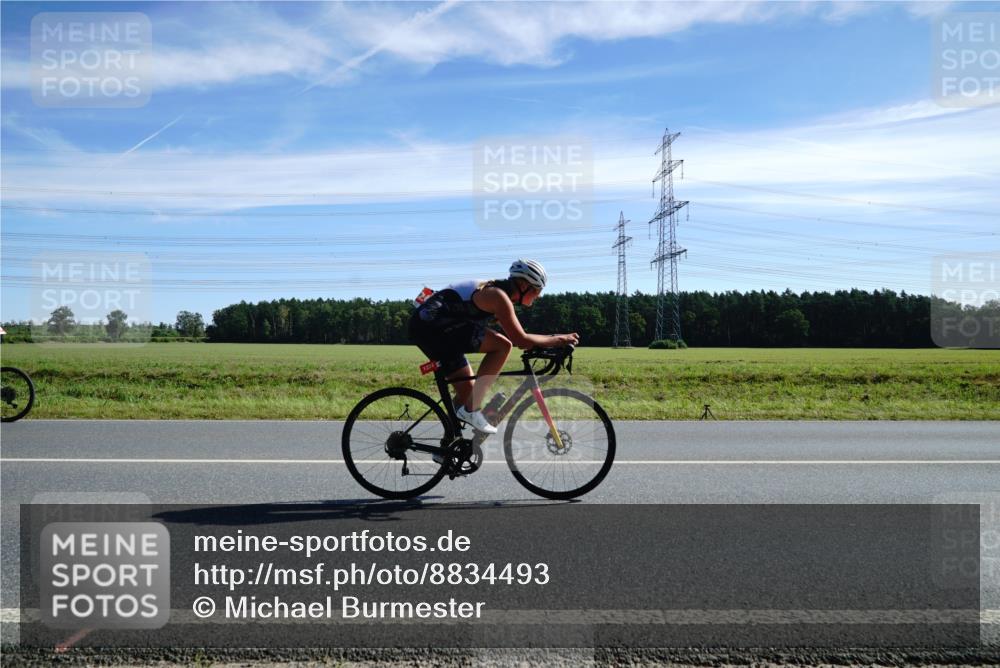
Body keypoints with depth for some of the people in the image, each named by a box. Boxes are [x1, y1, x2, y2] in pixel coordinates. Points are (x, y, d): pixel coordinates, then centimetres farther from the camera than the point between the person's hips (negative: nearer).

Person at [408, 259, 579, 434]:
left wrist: (550, 340, 18)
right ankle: (472, 410, -13)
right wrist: (557, 340, -7)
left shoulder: (495, 290, 16)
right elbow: (520, 340, -17)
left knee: (467, 390, 14)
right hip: (432, 323, -10)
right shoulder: (499, 296, -14)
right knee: (502, 345, -16)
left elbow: (516, 336, 24)